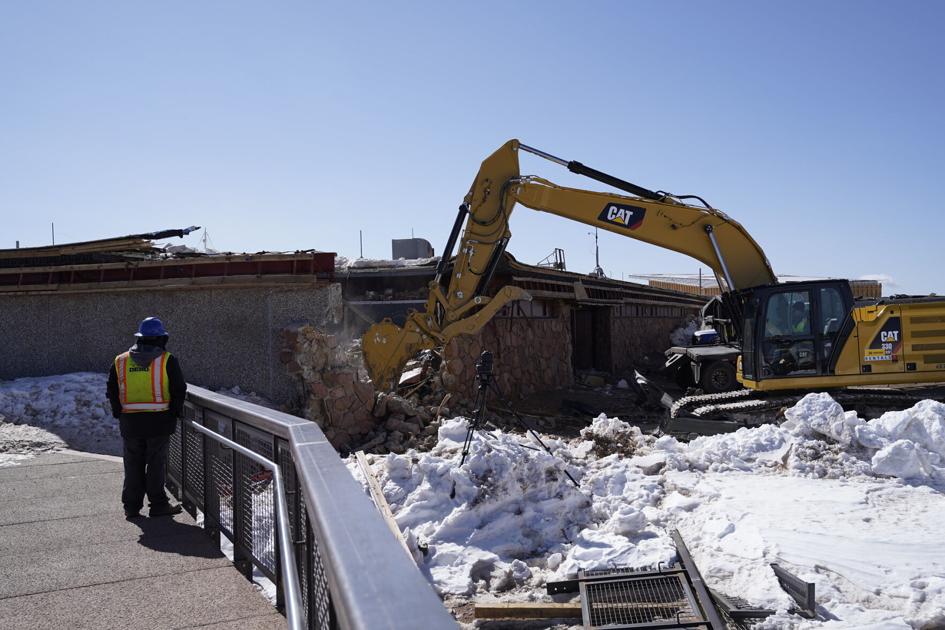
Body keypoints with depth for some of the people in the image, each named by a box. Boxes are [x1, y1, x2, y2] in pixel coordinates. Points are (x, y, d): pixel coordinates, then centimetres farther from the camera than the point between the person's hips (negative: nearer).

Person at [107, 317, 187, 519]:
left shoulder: (120, 362, 6)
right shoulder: (167, 361, -6)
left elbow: (112, 392, 10)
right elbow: (179, 390, -6)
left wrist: (119, 414, 16)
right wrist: (174, 413, 5)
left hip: (130, 422, 3)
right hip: (159, 421, -3)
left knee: (133, 465, 12)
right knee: (156, 463, 5)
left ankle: (131, 506, 16)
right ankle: (158, 504, 8)